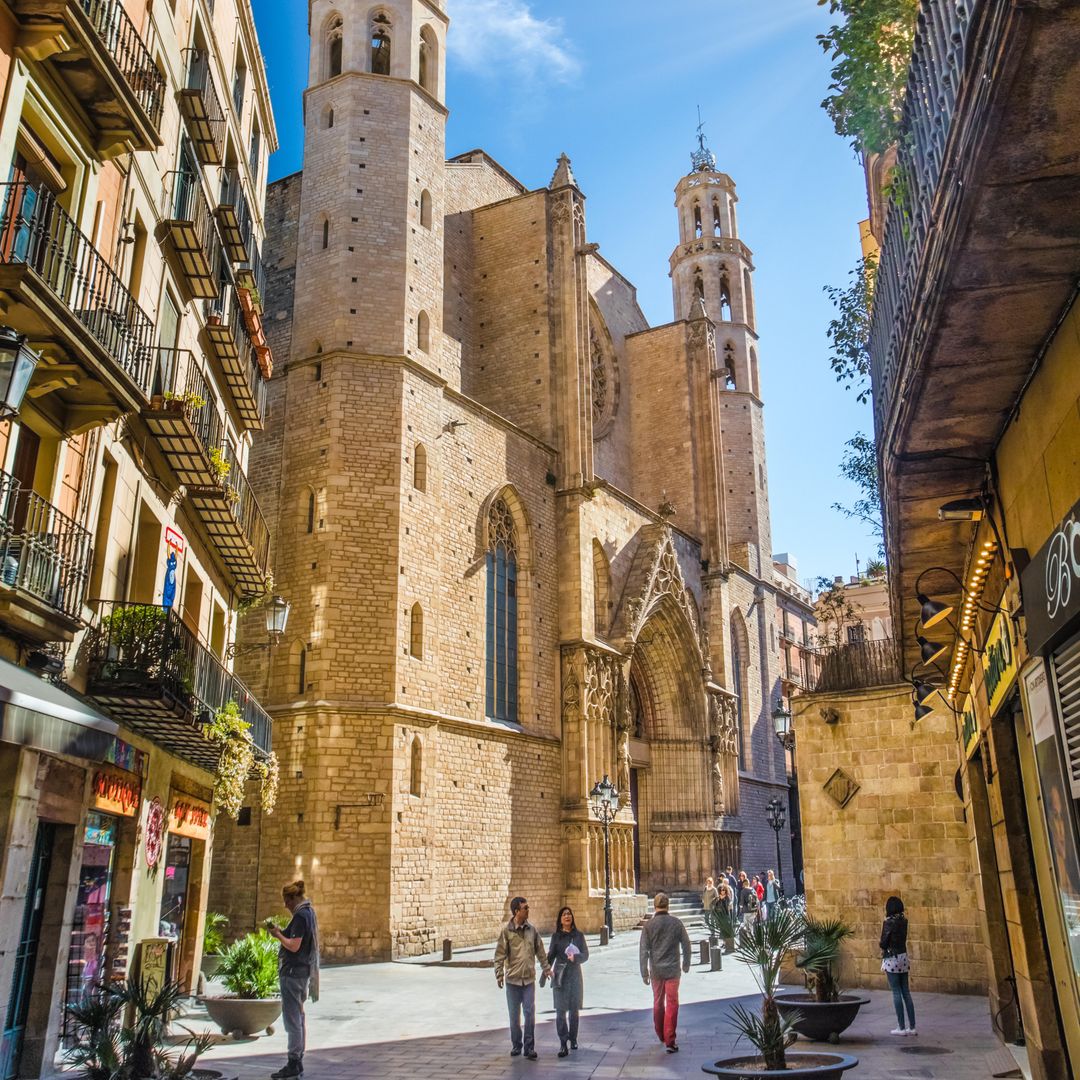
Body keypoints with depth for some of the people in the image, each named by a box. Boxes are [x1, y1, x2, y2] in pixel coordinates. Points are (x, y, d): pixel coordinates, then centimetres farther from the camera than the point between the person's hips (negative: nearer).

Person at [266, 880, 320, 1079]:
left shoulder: (300, 916, -17)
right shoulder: (309, 912, 13)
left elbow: (294, 946, -22)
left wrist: (278, 935, -8)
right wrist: (281, 932, 8)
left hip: (293, 972, -10)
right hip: (303, 971, 10)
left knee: (292, 1017, -4)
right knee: (299, 1016, 17)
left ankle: (294, 1063, 0)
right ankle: (298, 1062, 26)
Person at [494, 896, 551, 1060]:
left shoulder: (532, 929, 2)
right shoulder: (507, 931, -8)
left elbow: (540, 951, 11)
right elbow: (500, 954, -7)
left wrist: (546, 968, 14)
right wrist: (499, 974, -13)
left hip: (529, 979, 2)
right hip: (512, 979, -2)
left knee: (530, 1013, -1)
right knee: (514, 1015, 9)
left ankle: (529, 1047, 8)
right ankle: (516, 1045, 24)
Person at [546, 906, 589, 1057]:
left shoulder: (579, 935, 6)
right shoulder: (556, 936, 5)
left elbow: (585, 954, 3)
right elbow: (551, 954, -1)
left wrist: (575, 957, -18)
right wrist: (548, 967, -19)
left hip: (575, 975, 1)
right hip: (560, 976, -1)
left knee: (574, 1009, 8)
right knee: (561, 1010, -8)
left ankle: (573, 1039, 25)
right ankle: (563, 1044, -7)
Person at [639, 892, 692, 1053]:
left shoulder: (649, 925, -6)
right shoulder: (676, 923, -6)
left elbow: (643, 950, -7)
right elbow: (686, 944, 1)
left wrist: (644, 972, -1)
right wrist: (686, 964, 16)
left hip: (656, 970, 1)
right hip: (672, 969, -1)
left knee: (658, 1003, 17)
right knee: (672, 1004, 2)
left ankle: (661, 1036, 30)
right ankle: (669, 1041, -5)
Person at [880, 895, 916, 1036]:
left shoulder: (888, 922, -14)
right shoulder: (904, 921, 4)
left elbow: (883, 942, -13)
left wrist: (884, 948, 9)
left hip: (891, 958, -6)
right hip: (903, 957, 6)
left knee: (896, 992, -2)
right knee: (906, 992, 10)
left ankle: (901, 1027, 0)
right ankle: (912, 1027, 11)